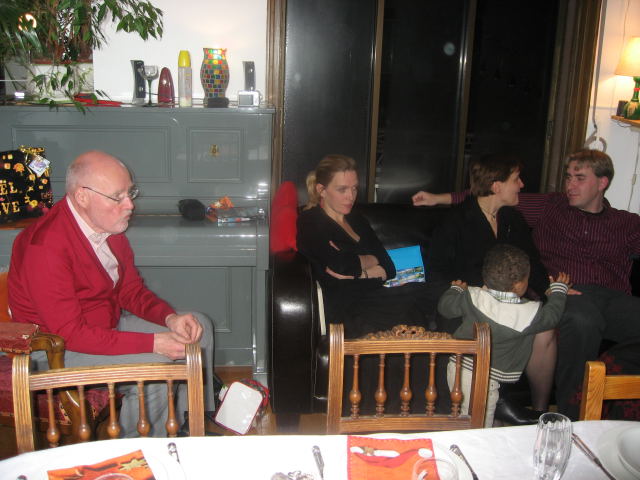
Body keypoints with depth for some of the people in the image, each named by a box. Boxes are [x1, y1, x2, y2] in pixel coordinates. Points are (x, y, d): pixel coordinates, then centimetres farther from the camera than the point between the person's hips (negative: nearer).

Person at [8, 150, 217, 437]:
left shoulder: (109, 227, -3)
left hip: (109, 323, 9)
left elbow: (131, 290, 6)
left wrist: (169, 317, -14)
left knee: (199, 328, 5)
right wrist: (153, 343, -31)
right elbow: (69, 333, -30)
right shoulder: (46, 246, -29)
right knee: (155, 366, -28)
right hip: (56, 347, -9)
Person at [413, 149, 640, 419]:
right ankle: (571, 416, -21)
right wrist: (439, 199, 9)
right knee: (580, 321, -38)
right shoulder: (551, 207, 21)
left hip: (615, 297, 2)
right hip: (568, 295, -2)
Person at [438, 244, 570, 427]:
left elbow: (445, 306, 5)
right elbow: (551, 316, 4)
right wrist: (558, 289, 22)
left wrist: (456, 289, 26)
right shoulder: (529, 313, -17)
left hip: (457, 368, 5)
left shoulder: (472, 297, -10)